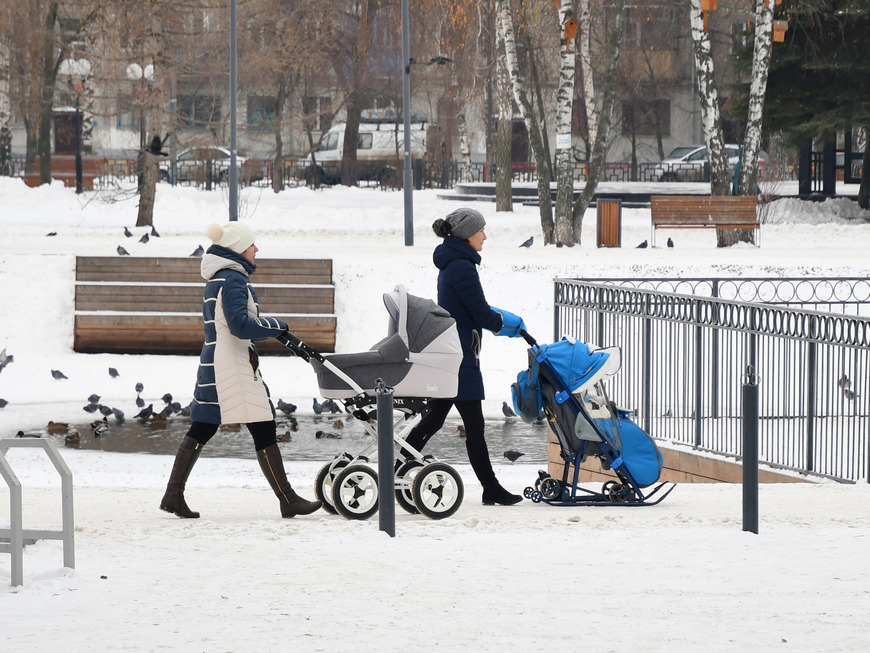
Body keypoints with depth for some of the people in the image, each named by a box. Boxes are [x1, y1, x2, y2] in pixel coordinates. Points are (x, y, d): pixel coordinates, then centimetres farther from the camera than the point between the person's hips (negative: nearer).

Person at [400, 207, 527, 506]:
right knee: (474, 425, -4)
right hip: (460, 356, -10)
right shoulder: (462, 266, -17)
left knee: (433, 418, 12)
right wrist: (508, 323, 2)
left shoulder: (451, 263, 14)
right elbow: (482, 315, -16)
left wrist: (502, 319, 11)